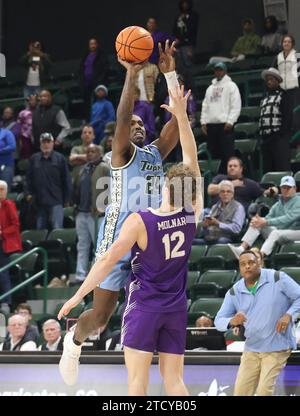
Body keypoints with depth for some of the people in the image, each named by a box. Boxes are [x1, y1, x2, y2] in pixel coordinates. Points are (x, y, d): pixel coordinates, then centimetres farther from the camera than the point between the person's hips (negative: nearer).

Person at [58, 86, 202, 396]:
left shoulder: (139, 222, -16)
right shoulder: (191, 215, -5)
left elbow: (108, 260, -13)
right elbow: (191, 159, 2)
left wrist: (78, 296, -5)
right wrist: (181, 115, 6)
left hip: (143, 307, -4)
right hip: (176, 309, 4)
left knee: (137, 377, -5)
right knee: (173, 379, 5)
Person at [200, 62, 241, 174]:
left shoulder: (231, 86, 3)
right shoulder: (210, 88, 22)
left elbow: (236, 106, -5)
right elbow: (205, 106, 20)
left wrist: (230, 121, -15)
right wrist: (203, 122, 8)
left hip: (225, 124, -6)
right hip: (211, 124, 6)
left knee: (227, 153, -10)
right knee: (213, 153, 5)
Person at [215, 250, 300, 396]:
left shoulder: (278, 279, -8)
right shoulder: (234, 292, 3)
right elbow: (219, 321, 1)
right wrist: (232, 321, -23)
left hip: (277, 348, -4)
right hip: (251, 349, 5)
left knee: (264, 390, -14)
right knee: (240, 391, 3)